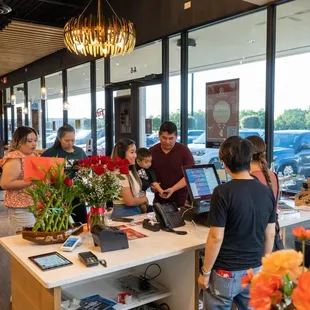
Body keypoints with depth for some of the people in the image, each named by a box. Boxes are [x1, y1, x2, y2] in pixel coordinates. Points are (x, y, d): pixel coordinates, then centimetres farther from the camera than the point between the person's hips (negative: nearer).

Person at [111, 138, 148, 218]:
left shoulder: (130, 171, 8)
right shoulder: (120, 174, -22)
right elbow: (130, 201, -21)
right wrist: (145, 199, -3)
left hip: (135, 211, 9)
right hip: (124, 214, -9)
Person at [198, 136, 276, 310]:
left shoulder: (223, 192, -19)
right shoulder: (267, 192, -3)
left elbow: (216, 238, -18)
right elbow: (270, 235, 5)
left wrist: (205, 272, -7)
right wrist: (263, 264, 18)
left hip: (225, 272, -5)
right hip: (255, 271, 5)